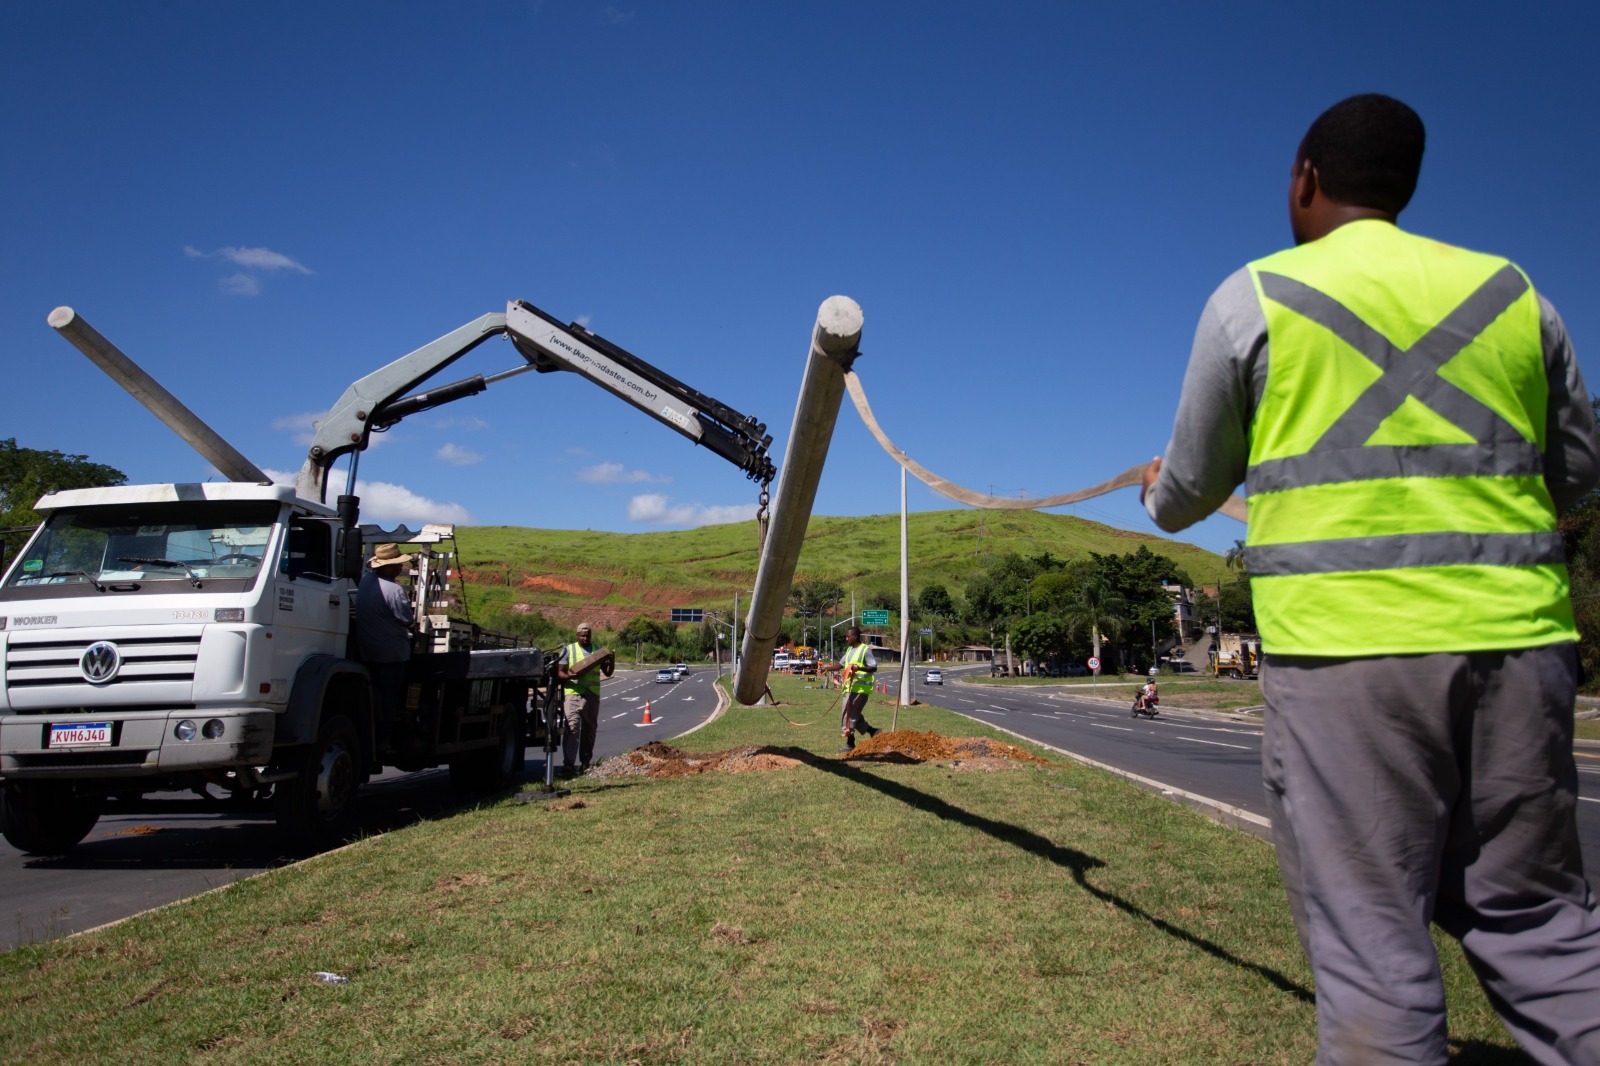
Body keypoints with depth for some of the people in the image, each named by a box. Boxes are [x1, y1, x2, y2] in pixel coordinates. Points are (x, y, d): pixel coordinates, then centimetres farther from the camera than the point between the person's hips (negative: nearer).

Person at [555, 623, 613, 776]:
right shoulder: (568, 650, 5)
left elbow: (607, 672, 13)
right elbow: (559, 673, -1)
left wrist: (612, 662, -7)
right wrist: (569, 676, -22)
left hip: (592, 695, 4)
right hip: (573, 694, -4)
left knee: (589, 729, 10)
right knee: (572, 728, -13)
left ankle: (585, 762, 22)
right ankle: (568, 764, -17)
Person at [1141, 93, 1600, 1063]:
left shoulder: (1253, 298, 2)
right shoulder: (1512, 292, 13)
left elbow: (1192, 489, 9)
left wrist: (1162, 495, 31)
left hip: (1345, 644, -4)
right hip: (1517, 637, 5)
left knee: (1371, 938, 1)